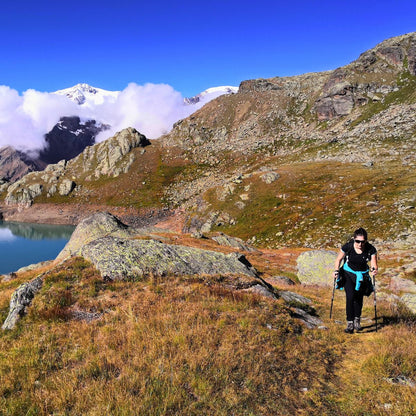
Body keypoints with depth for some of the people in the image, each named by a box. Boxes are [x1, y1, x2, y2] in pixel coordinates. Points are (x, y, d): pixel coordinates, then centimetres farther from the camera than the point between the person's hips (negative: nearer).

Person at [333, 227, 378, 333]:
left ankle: (357, 320, 30)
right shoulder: (347, 247, -22)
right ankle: (350, 323, -8)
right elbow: (339, 259, -6)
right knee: (350, 296, -15)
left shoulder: (371, 249, -20)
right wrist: (336, 270, -20)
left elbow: (374, 265, -12)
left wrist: (374, 269, -34)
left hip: (362, 275, 1)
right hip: (348, 274, -1)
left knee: (359, 297, 7)